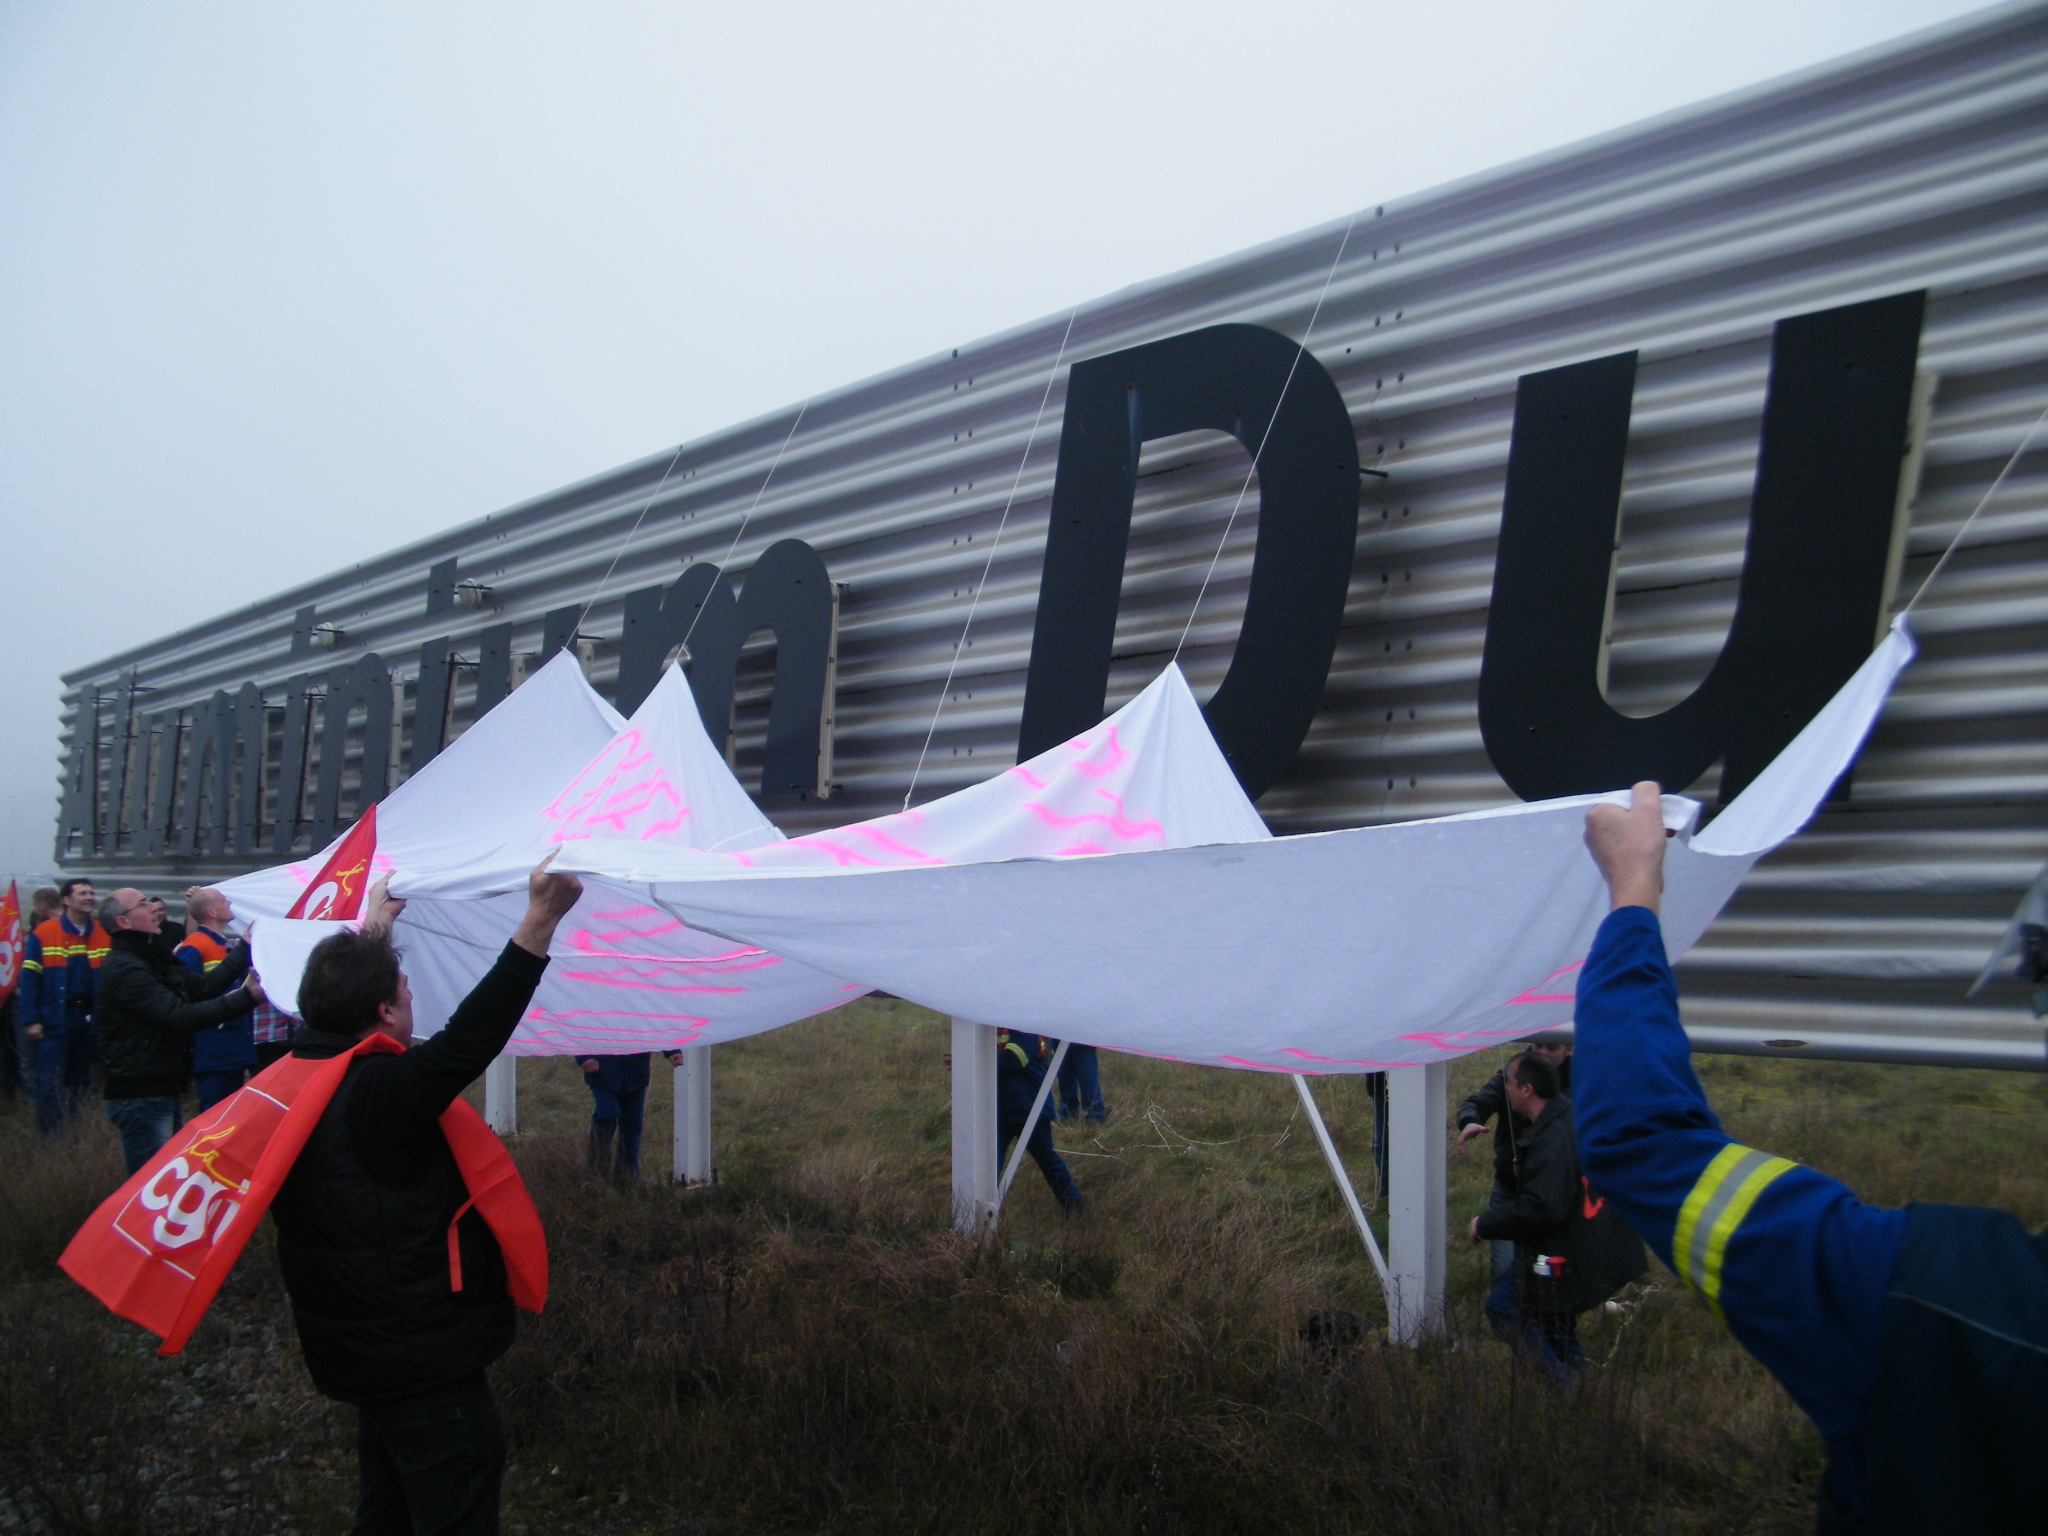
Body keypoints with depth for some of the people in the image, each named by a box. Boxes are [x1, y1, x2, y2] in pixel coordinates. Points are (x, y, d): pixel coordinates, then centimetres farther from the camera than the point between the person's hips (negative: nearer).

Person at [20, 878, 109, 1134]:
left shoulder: (104, 935, 4)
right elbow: (30, 979, -6)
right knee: (50, 1082, -4)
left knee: (81, 1081, 11)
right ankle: (48, 1137, 4)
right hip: (55, 1019, -3)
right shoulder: (43, 934, -5)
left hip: (90, 1017, 4)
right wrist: (30, 1020, -11)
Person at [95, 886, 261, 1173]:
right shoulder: (123, 969, -19)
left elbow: (203, 986, 12)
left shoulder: (152, 959, 14)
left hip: (162, 1093, 10)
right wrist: (246, 997, -30)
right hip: (141, 1098, -10)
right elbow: (181, 1017, -26)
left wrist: (244, 948, 10)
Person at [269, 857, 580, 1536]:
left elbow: (339, 1005, 21)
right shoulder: (381, 1093, -26)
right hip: (425, 1365, -10)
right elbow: (471, 1038, -35)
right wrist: (540, 920, -37)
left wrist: (373, 928, 34)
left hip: (362, 1347, 10)